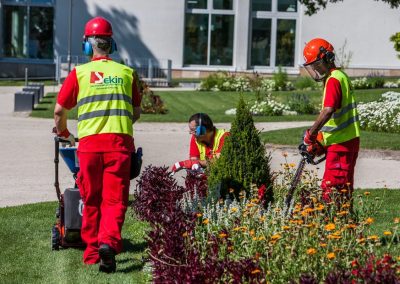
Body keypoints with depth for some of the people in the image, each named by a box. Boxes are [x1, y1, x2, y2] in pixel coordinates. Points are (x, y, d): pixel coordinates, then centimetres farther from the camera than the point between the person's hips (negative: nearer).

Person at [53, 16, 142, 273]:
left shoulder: (79, 73, 7)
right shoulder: (126, 73, 12)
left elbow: (60, 111, 10)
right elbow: (136, 113, 20)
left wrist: (64, 133, 29)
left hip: (90, 143, 0)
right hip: (120, 142, 0)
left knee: (92, 200, 13)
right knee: (115, 199, -1)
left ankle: (92, 251, 19)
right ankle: (109, 241, -24)